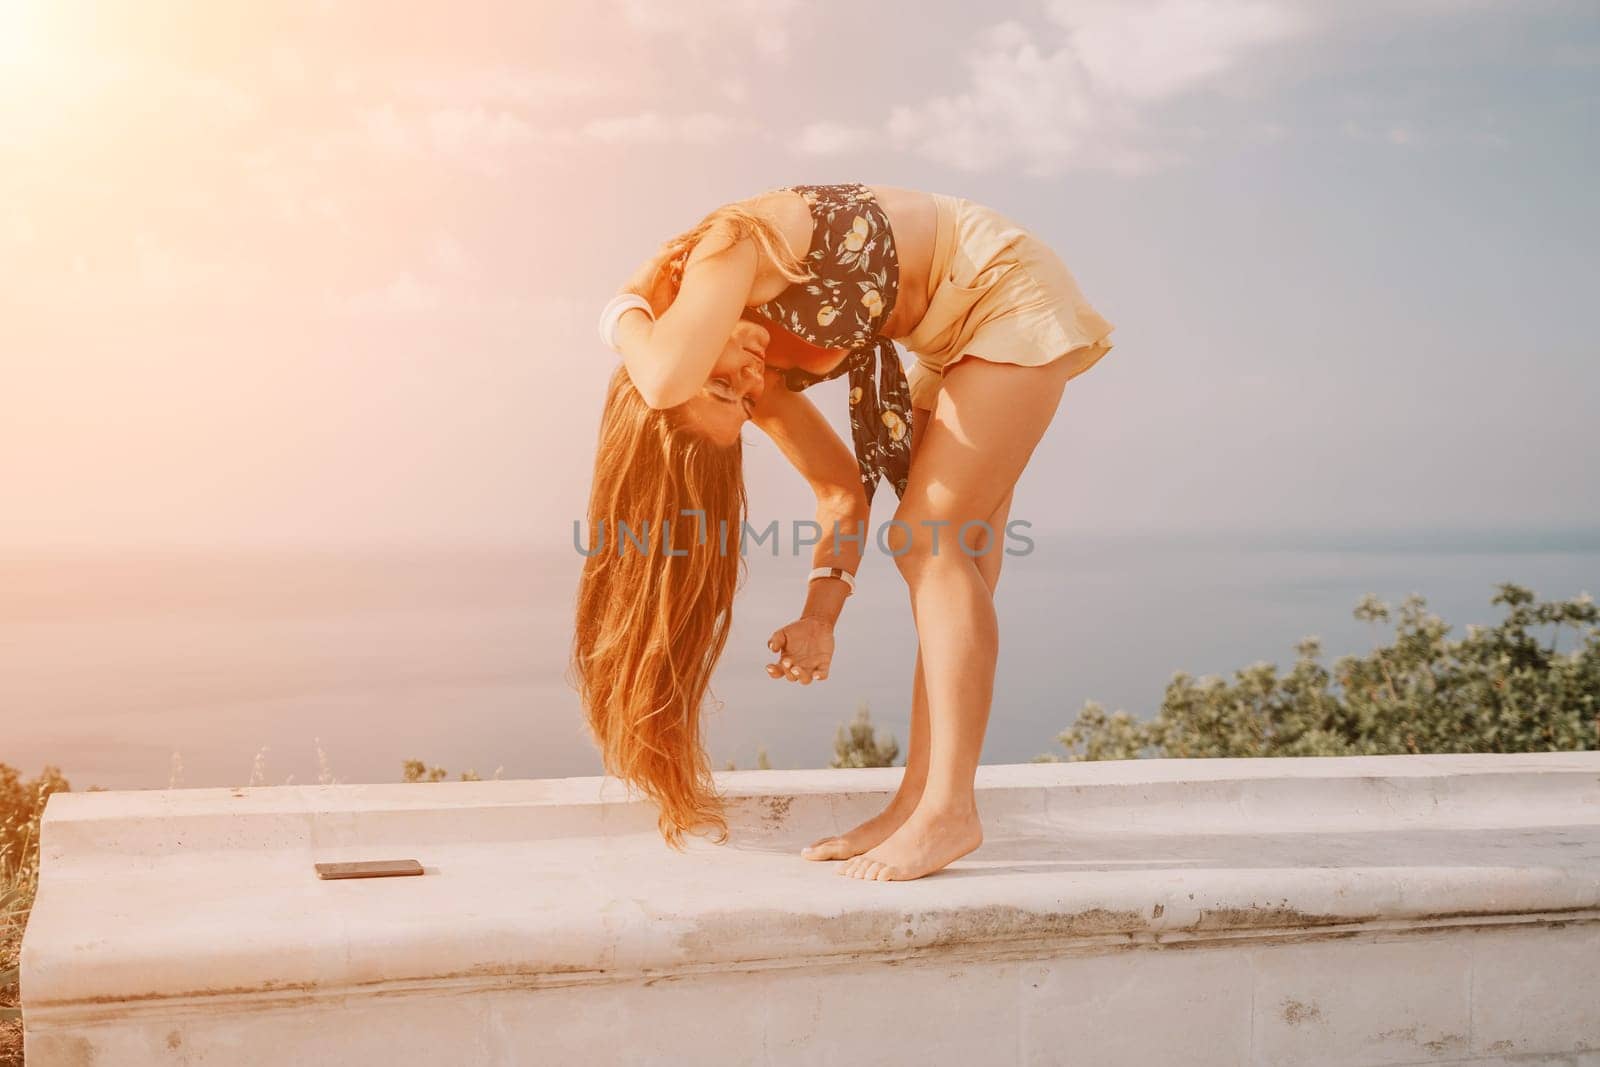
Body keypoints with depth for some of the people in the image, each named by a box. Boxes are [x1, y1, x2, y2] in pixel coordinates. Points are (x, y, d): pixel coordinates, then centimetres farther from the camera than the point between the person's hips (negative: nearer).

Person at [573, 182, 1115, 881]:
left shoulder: (728, 247, -24)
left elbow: (666, 378, -41)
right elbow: (842, 488, 0)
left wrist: (622, 311, -20)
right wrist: (821, 614, -11)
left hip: (1011, 293, -9)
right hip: (953, 337, 9)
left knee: (928, 540, -15)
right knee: (955, 547, 5)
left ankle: (950, 811, -13)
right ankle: (919, 799, 9)